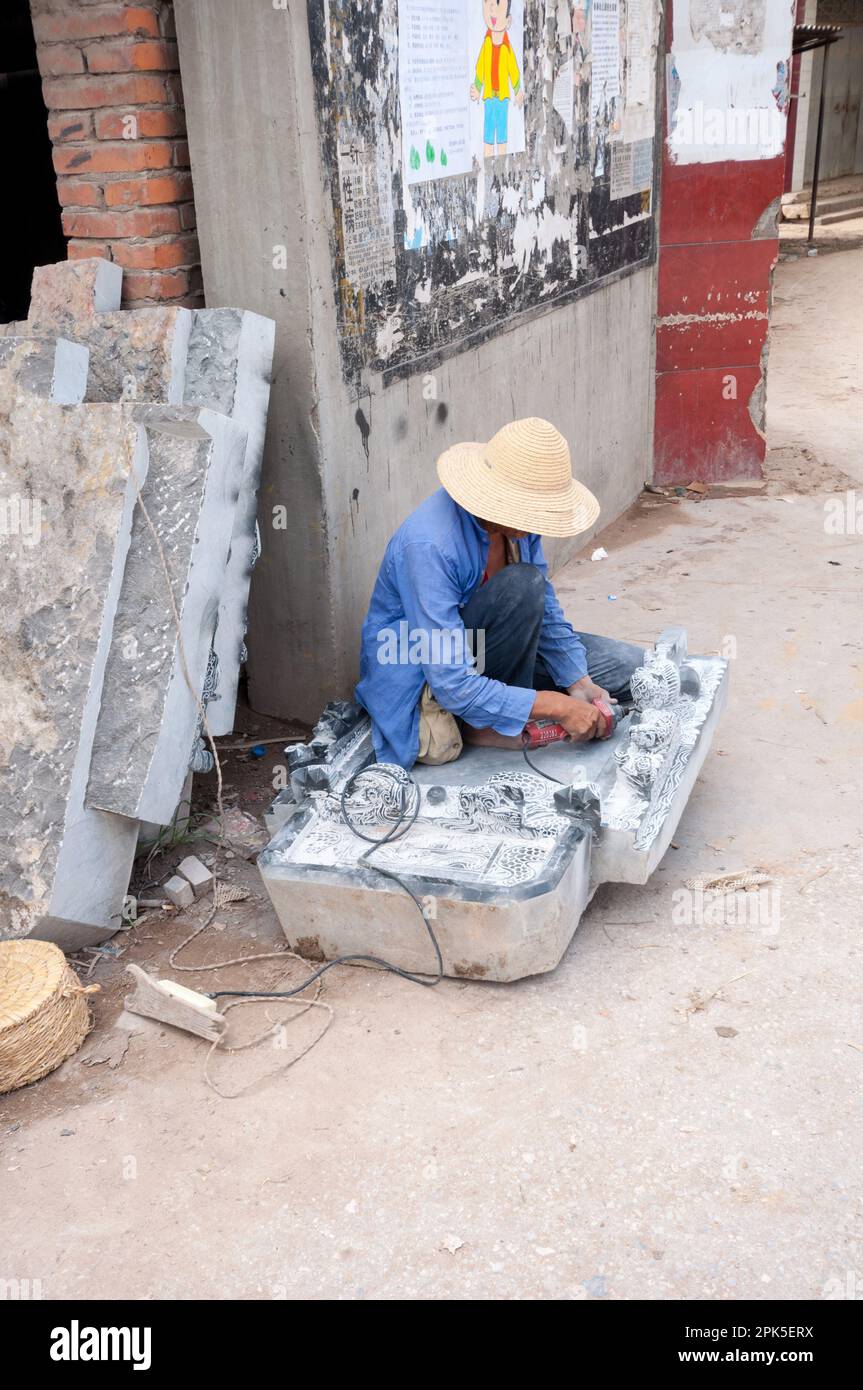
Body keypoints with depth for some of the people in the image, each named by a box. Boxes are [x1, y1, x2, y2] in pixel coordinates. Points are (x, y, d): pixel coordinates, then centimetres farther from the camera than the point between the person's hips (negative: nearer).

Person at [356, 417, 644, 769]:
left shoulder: (517, 518, -11)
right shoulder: (429, 547, -34)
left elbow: (545, 610, 3)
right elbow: (453, 685, -35)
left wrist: (580, 684, -10)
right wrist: (556, 706, -34)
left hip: (479, 649, 8)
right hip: (421, 676, -8)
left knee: (628, 665, 1)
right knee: (522, 585, -32)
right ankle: (481, 724, -14)